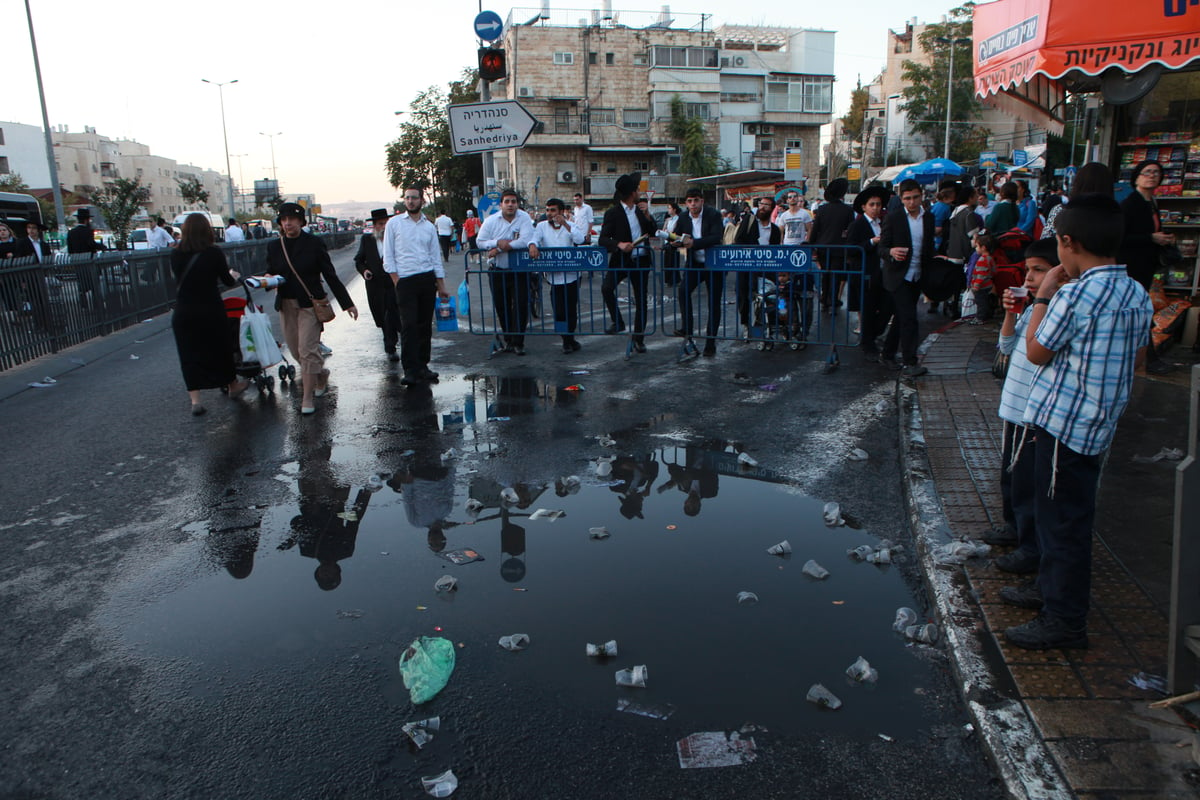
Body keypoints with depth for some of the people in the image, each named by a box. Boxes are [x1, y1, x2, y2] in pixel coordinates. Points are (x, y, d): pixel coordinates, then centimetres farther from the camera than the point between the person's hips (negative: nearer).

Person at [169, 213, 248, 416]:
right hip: (211, 311, -2)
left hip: (183, 313, 2)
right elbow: (227, 280, 1)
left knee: (190, 354, 6)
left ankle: (195, 400, 1)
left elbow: (178, 280, 9)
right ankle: (233, 385, 35)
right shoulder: (213, 252, -10)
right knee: (221, 348, 16)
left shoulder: (176, 254, -2)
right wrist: (234, 275, 23)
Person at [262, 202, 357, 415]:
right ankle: (321, 376, 37)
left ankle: (307, 399, -3)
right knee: (296, 351, 10)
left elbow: (330, 275, -1)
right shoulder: (274, 246, 6)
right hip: (286, 305, 4)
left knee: (307, 350, -9)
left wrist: (347, 303, -1)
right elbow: (270, 272, 16)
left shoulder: (314, 244, -4)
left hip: (310, 304, -4)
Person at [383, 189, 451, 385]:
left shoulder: (429, 227, 13)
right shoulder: (394, 223, 4)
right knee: (409, 325, -9)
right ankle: (410, 370, -7)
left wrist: (441, 286, 11)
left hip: (427, 279, 4)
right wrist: (396, 280, -7)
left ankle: (422, 365, 17)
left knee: (425, 325, 7)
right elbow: (388, 255, 2)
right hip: (405, 280, -3)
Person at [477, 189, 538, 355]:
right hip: (497, 271, 2)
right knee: (502, 307, 9)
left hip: (519, 271, -2)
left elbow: (525, 240, -18)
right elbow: (480, 242, 1)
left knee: (520, 306, -6)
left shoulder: (524, 218, -4)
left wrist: (500, 249, -18)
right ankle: (508, 339, 24)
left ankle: (518, 342, 2)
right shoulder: (491, 221, 3)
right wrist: (498, 242, -18)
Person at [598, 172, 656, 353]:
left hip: (641, 261, 4)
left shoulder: (641, 211, 11)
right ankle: (617, 322, -7)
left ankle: (639, 338, 16)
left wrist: (648, 217, -4)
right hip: (621, 260, -4)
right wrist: (619, 244, -30)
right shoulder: (613, 213, -5)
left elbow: (654, 233, 12)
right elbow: (602, 239, -12)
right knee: (606, 288, -27)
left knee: (641, 299, 5)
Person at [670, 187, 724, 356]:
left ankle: (711, 342, 9)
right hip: (694, 264, 3)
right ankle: (686, 328, -14)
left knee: (714, 303, 1)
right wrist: (675, 242, -17)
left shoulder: (713, 215, -11)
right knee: (683, 290, -23)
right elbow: (676, 237, 8)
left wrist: (694, 243, -33)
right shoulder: (683, 219, 2)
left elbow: (716, 238, -23)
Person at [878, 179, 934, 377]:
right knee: (908, 318, -12)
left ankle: (888, 353, 27)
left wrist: (930, 270, 3)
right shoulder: (892, 218, -6)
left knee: (902, 317, 13)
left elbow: (929, 247, 15)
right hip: (898, 276, -5)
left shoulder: (929, 218, 8)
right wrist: (891, 252, -31)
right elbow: (882, 248, -9)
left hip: (917, 277, 5)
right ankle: (909, 363, -11)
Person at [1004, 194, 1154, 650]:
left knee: (1063, 520, 1)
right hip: (1100, 423, 9)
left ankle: (1065, 621, 11)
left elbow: (1036, 352, -11)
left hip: (1064, 423, -9)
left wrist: (1044, 296, -5)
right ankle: (1053, 590, 37)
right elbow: (1135, 357, 14)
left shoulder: (1076, 294, -22)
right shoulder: (1137, 295, 5)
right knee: (1069, 515, 21)